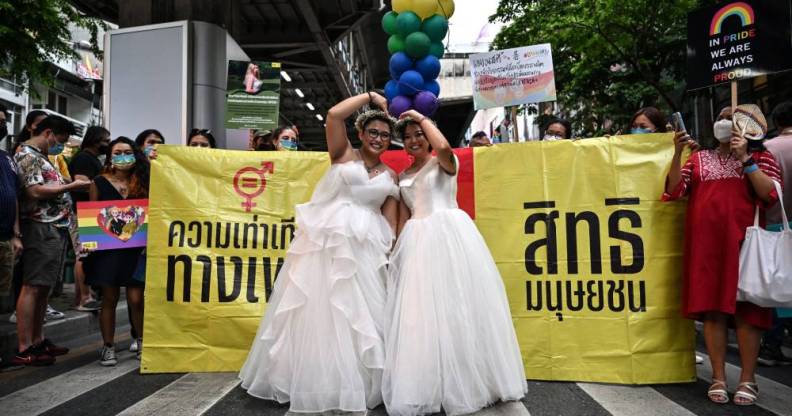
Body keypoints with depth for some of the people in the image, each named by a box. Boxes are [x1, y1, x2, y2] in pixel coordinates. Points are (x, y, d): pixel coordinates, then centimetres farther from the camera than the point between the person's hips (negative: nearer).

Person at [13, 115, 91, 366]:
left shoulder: (40, 156, 22)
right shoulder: (28, 155, -8)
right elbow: (35, 191, -19)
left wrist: (69, 187, 10)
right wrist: (71, 187, -13)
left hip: (56, 228, 10)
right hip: (42, 228, -10)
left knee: (44, 288, 13)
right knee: (32, 287, -8)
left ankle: (38, 341, 20)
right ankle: (24, 350, -5)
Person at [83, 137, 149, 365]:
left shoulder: (142, 183, 6)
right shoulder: (100, 183, 3)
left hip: (136, 249, 1)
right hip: (107, 248, 0)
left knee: (136, 299, -1)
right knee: (109, 299, 5)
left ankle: (142, 343, 18)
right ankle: (108, 347, 18)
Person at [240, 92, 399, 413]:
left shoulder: (390, 176, 15)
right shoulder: (343, 155, 6)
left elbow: (390, 220, 12)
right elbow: (334, 115, -8)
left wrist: (389, 252, 2)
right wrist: (370, 96, 2)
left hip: (364, 248, 3)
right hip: (326, 239, -2)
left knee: (359, 313, 5)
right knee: (318, 308, 2)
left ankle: (356, 382, 18)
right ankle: (313, 380, 16)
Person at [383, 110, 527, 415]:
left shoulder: (445, 163, 5)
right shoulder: (403, 177, 20)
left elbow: (443, 147, -19)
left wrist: (423, 118, -4)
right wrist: (398, 250, 10)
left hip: (449, 235, -5)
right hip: (417, 242, 5)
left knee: (455, 306, -6)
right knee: (418, 312, 0)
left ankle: (465, 383, 7)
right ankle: (423, 387, 9)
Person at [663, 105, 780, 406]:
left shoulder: (760, 157, 9)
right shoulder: (698, 158, 15)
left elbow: (769, 195, -6)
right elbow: (674, 191, 4)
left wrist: (744, 157, -8)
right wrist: (677, 153, -7)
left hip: (742, 240, -2)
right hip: (705, 242, 2)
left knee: (745, 308, -1)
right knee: (712, 308, 2)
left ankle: (748, 379, 10)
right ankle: (718, 377, 10)